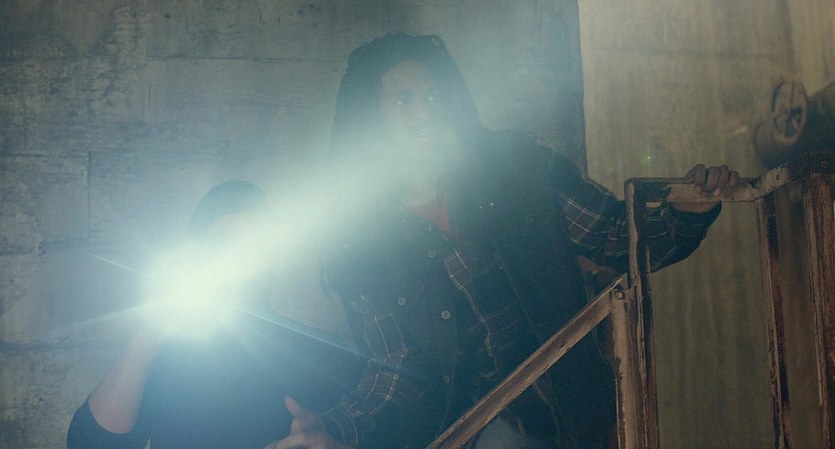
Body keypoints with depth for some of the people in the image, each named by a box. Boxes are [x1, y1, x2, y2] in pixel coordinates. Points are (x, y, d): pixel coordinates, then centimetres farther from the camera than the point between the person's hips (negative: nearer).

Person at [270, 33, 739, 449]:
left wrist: (690, 213, -16)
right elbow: (398, 374, -3)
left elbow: (621, 240, 2)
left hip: (562, 399, 0)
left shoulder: (519, 163, -3)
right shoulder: (359, 252, -5)